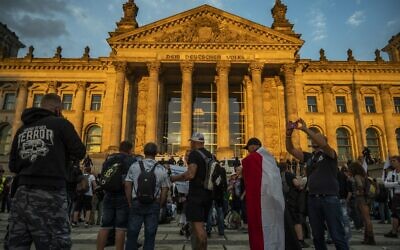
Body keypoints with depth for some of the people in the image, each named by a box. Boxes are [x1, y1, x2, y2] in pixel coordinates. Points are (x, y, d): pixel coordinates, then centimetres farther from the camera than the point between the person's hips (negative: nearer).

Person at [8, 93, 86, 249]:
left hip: (22, 193, 6)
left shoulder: (22, 129, 16)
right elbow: (80, 152, 1)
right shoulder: (60, 123, 0)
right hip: (50, 194, -6)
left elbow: (13, 166, 18)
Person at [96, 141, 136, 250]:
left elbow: (102, 178, 18)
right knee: (120, 228, -1)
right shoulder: (131, 160, -3)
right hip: (123, 197, -5)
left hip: (108, 196, 5)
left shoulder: (108, 159, 13)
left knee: (104, 227, 9)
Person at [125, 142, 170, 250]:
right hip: (154, 205, 0)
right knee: (150, 236, 8)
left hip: (136, 203, 0)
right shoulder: (162, 169, -1)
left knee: (132, 234, 9)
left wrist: (130, 203, 6)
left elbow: (127, 185, -2)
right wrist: (159, 205, 9)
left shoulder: (134, 166, -1)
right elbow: (165, 190, -1)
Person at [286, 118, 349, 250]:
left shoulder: (329, 155, 2)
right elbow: (290, 149, 10)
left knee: (337, 235, -1)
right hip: (313, 200, 5)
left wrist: (305, 129, -23)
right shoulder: (309, 157, 15)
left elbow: (323, 144, -20)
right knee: (317, 236, 12)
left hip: (329, 199, -5)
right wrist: (289, 133, -5)